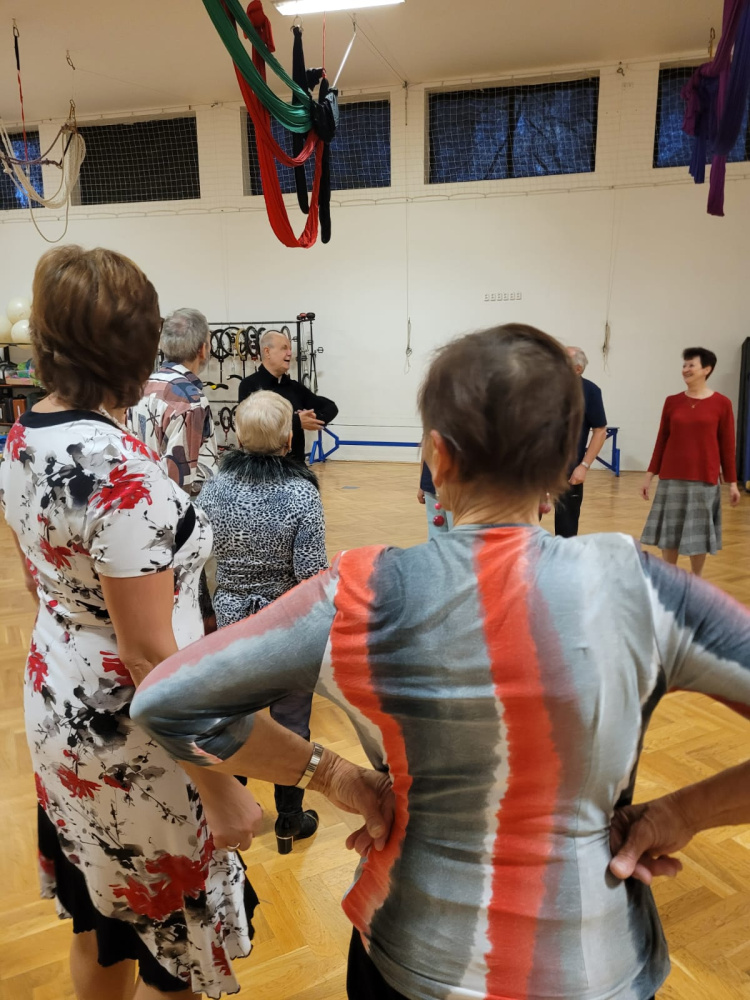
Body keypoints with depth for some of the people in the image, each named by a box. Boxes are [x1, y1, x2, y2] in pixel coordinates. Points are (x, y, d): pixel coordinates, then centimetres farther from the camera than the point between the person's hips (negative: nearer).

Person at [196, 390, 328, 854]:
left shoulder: (215, 488, -10)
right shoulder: (302, 494, -21)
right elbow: (311, 574, -19)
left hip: (231, 623, 4)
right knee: (291, 724, 15)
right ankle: (290, 822, 32)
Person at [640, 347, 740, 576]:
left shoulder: (721, 404, -3)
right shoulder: (672, 402, 3)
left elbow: (727, 446, 0)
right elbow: (661, 441, 6)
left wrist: (732, 482, 0)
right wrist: (649, 475, 5)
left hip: (704, 480, -2)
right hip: (671, 479, 2)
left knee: (699, 534, 8)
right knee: (669, 533, 9)